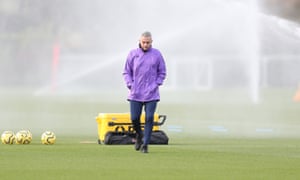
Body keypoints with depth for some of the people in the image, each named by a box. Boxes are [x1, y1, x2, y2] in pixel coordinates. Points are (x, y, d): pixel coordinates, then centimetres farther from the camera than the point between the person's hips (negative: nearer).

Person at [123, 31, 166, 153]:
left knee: (149, 118, -8)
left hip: (151, 94, -1)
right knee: (134, 118, -2)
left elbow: (162, 73, 11)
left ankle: (145, 144, -1)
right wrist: (130, 85, -4)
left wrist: (156, 85, -1)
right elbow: (126, 72, 10)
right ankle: (139, 134, 29)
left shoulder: (157, 54, 3)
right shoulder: (133, 54, 3)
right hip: (135, 93, 1)